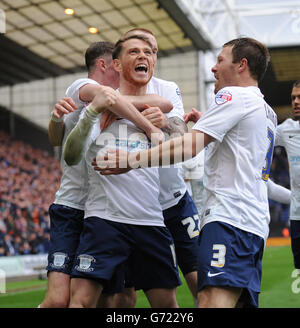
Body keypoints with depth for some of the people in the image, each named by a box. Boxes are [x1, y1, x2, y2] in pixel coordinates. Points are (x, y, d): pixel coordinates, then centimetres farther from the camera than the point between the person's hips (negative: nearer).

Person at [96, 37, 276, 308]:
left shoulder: (235, 95, -3)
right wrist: (207, 123, 33)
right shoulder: (268, 113, 25)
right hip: (257, 224, 10)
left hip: (228, 217, -10)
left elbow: (190, 146, -13)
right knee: (242, 302, 6)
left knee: (213, 300, -24)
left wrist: (130, 159, -12)